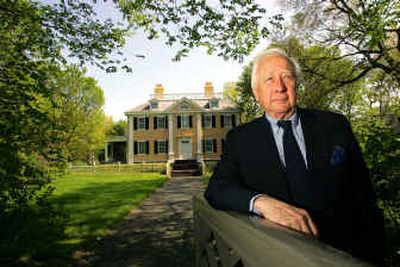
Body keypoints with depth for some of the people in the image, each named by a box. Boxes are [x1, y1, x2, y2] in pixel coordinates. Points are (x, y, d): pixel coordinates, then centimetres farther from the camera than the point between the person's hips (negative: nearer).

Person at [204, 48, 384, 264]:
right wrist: (262, 202, -25)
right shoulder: (240, 139, 2)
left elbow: (364, 197, 5)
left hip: (343, 250, 1)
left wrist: (369, 253, -7)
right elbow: (216, 189, -8)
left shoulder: (334, 126, 5)